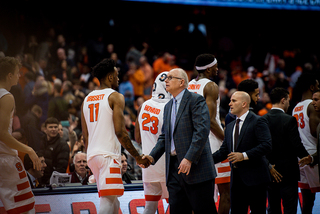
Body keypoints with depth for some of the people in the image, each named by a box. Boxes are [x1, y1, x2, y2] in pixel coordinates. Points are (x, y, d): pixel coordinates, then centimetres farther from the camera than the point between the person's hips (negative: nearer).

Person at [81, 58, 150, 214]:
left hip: (92, 154, 8)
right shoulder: (115, 97, -5)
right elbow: (119, 132, -14)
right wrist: (137, 157, -9)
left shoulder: (87, 99, 17)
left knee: (113, 201, 17)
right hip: (109, 154, -8)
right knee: (108, 201, -12)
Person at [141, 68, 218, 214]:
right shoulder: (168, 106, 20)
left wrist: (189, 159, -23)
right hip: (174, 168, 8)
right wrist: (153, 156, 5)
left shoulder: (196, 100, -6)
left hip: (195, 167, -8)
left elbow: (202, 131, -16)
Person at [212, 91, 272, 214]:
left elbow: (266, 146, -16)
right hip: (236, 178, 7)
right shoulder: (230, 127, 18)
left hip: (254, 177, -7)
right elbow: (224, 151, 17)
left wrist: (244, 156, -22)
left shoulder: (258, 122, -6)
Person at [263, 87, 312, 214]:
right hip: (288, 172, -5)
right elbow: (297, 146, -14)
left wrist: (268, 166, 5)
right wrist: (309, 158, 3)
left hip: (270, 173, 5)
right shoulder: (289, 120, -13)